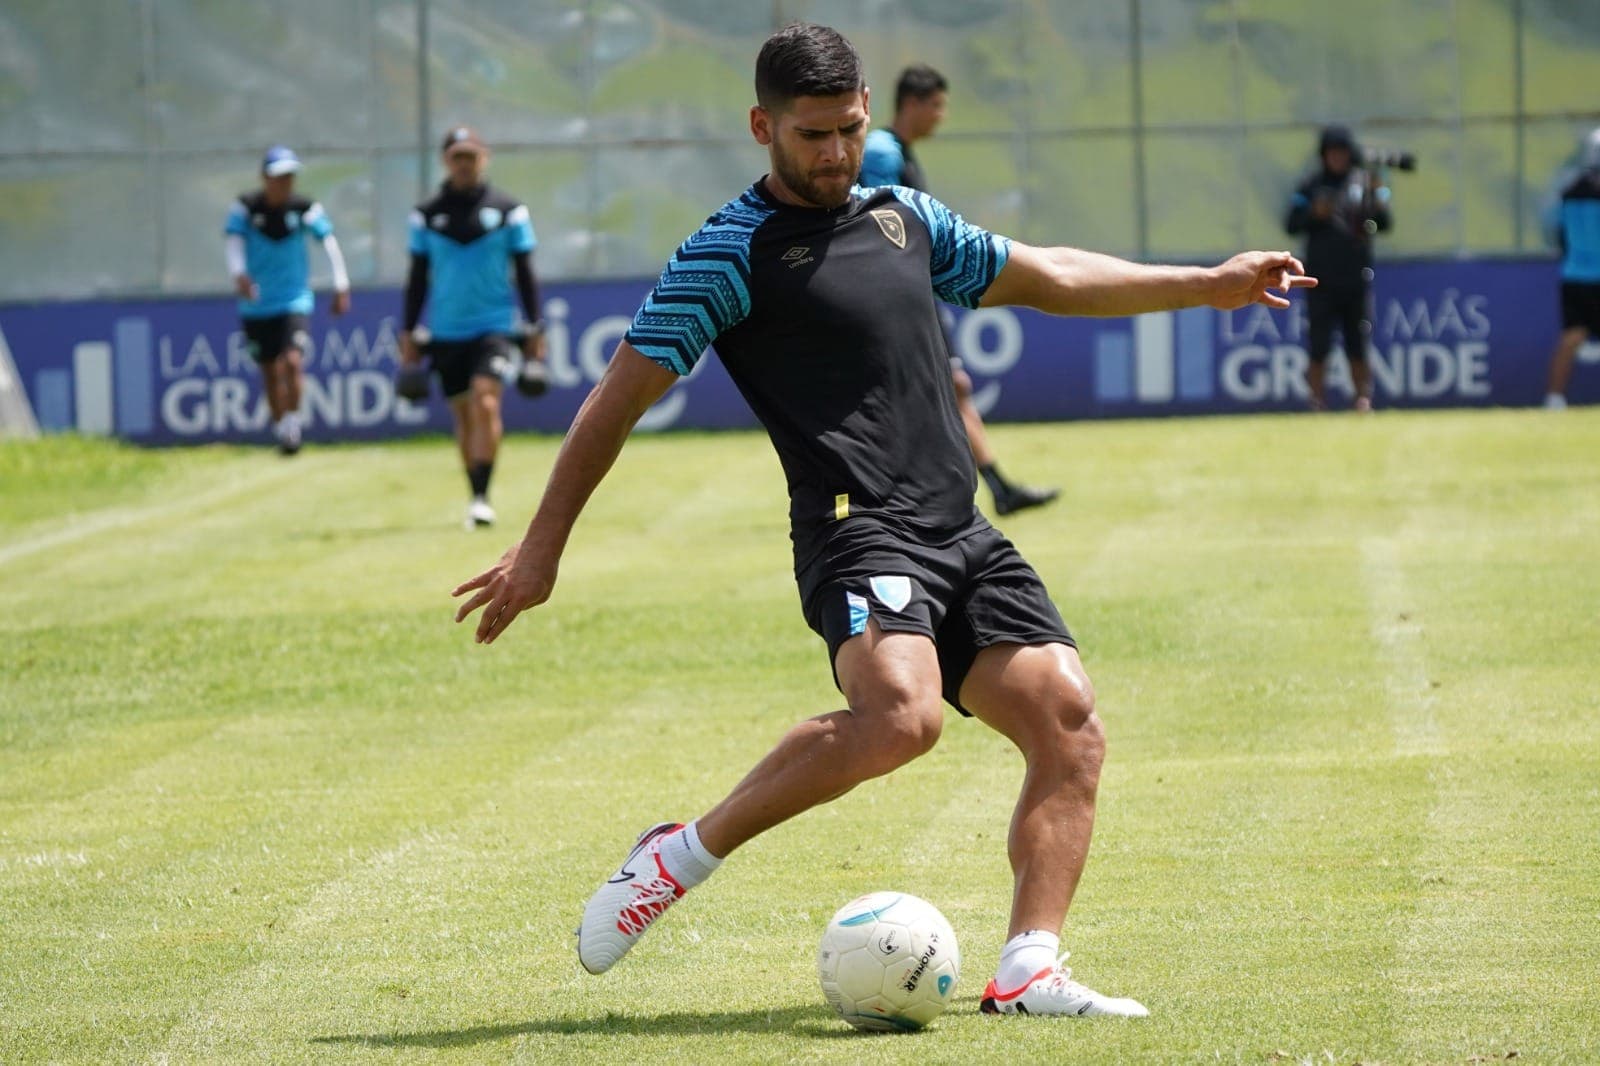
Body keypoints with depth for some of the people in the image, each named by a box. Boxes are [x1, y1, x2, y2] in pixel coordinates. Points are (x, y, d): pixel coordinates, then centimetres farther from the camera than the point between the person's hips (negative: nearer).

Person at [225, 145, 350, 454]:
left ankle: (292, 424, -9)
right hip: (256, 305, 1)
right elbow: (233, 239, -18)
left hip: (294, 301, -1)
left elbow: (328, 240, -2)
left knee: (293, 361, -20)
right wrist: (239, 273, -37)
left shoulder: (305, 208, -4)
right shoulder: (246, 207, -6)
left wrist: (341, 286, -7)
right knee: (270, 371, 10)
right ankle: (280, 428, 26)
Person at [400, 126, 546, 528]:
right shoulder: (426, 214, 6)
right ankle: (476, 500, 20)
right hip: (446, 332, 3)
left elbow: (524, 270, 7)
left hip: (493, 325, -3)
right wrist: (409, 333, 9)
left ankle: (482, 497, -22)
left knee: (486, 404, -20)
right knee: (463, 417, 8)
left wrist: (534, 328, 3)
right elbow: (418, 276, 11)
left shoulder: (509, 210, 2)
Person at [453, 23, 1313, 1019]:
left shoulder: (906, 217, 19)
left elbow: (1047, 276, 33)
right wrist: (543, 548, -3)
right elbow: (621, 395, 0)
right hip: (859, 528, -7)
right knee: (900, 714, -32)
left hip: (962, 535, 7)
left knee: (1069, 719, -11)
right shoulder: (731, 253, -1)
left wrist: (1209, 284, 34)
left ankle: (1029, 969, -13)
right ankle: (687, 853, -16)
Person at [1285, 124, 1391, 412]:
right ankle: (1318, 406, 0)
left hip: (1356, 279, 1)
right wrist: (1315, 213, -16)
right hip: (1321, 280, -1)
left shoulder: (1365, 183, 6)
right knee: (1319, 348, -4)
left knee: (1358, 348, 1)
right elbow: (1291, 225, 1)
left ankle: (1364, 402, 4)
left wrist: (1377, 199, -17)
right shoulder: (1310, 187, 5)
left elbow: (1384, 225, 1)